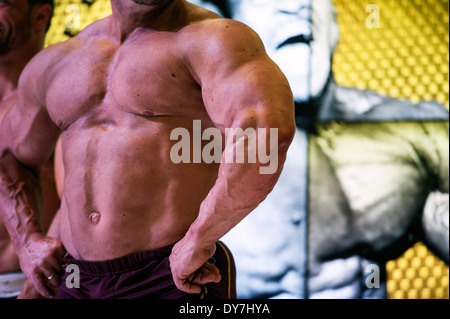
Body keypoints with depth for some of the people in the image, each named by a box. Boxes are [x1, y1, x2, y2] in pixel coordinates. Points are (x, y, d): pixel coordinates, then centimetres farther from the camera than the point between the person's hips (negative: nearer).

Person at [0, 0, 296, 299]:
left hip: (180, 282, -6)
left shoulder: (215, 37, -8)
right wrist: (27, 241, 13)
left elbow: (271, 129, -28)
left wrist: (198, 241, -23)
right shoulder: (57, 62, 14)